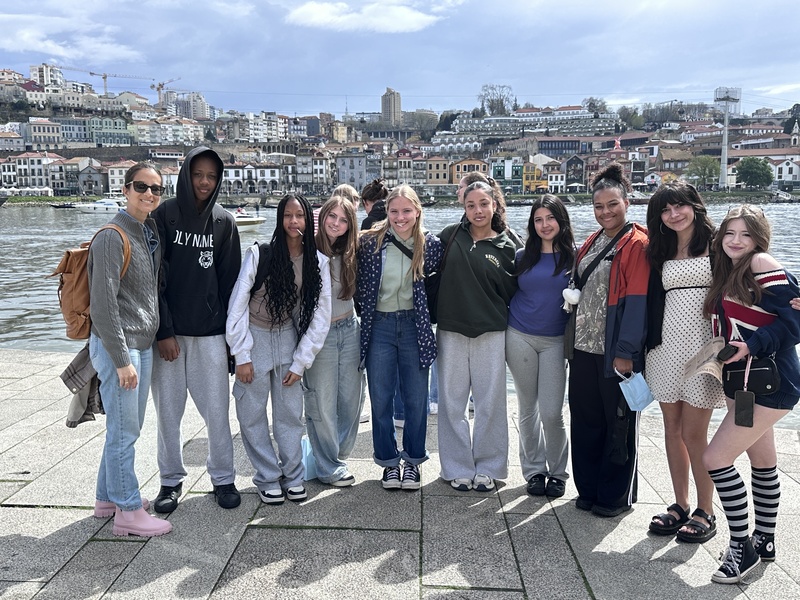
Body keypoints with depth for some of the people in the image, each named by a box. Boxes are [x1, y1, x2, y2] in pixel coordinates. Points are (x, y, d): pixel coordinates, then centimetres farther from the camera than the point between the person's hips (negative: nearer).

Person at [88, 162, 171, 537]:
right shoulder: (112, 237, -14)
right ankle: (128, 511, 10)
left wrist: (159, 337, 15)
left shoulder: (151, 234, 12)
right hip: (118, 346, -9)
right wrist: (121, 359, -19)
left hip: (144, 344, 9)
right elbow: (103, 305, -18)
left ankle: (109, 496, 31)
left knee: (128, 428, 17)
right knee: (123, 431, -1)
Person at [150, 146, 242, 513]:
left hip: (210, 333, 1)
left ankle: (223, 478, 19)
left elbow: (230, 280, 6)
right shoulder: (164, 216, -2)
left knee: (217, 410, 4)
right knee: (168, 411, 8)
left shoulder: (224, 222, 5)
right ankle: (171, 481, 24)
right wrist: (163, 331, -11)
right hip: (168, 332, -1)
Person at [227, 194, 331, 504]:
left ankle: (292, 477, 21)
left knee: (290, 412, 5)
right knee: (252, 414, 3)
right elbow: (237, 305, -10)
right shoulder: (258, 255, -14)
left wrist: (300, 362, -5)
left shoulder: (318, 262, -6)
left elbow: (320, 316, -3)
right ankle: (268, 478, 19)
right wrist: (242, 356, -11)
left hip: (289, 338, 2)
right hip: (255, 336, -1)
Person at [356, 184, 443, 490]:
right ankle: (389, 461, 24)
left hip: (414, 326, 0)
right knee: (380, 400, 7)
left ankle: (412, 460, 26)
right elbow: (359, 285, 4)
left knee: (416, 399, 7)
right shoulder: (370, 242, -5)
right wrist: (368, 311, 1)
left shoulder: (430, 245, -4)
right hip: (379, 327, 0)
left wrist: (425, 313, 0)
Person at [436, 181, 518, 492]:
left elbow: (512, 292, 5)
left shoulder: (505, 247, 1)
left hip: (490, 333, -1)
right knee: (452, 402, 6)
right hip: (451, 330, 1)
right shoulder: (450, 235, 3)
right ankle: (457, 468, 20)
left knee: (490, 402, 5)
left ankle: (488, 467, 21)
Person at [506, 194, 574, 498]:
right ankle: (534, 470, 23)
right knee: (528, 408, 9)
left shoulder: (573, 257, -1)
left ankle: (558, 472, 17)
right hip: (520, 338, 2)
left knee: (551, 412, -5)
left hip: (555, 341, -2)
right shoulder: (522, 257, 5)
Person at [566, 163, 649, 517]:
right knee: (585, 420, 13)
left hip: (615, 351, -7)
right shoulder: (591, 243, 14)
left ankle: (616, 496, 21)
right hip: (584, 346, 7)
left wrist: (625, 351, -20)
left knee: (618, 424, 6)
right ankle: (588, 488, 28)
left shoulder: (637, 244, -9)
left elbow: (638, 301, -16)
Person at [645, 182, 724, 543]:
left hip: (702, 348, -5)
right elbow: (653, 300, 11)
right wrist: (647, 345, 6)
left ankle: (706, 513, 14)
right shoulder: (660, 252, 12)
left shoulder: (717, 244, -1)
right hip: (666, 348, 5)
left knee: (694, 434, -3)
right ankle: (680, 506, 24)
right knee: (672, 429, 10)